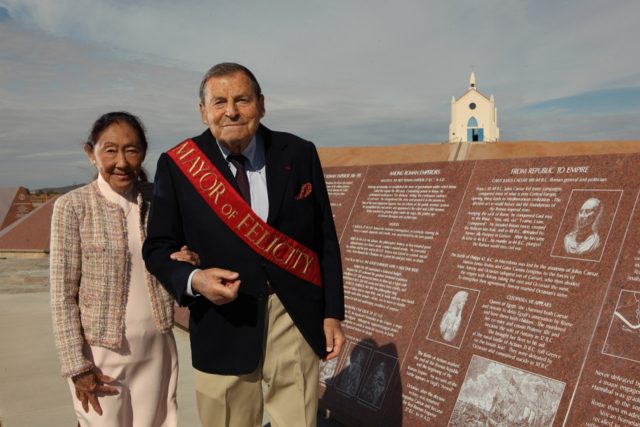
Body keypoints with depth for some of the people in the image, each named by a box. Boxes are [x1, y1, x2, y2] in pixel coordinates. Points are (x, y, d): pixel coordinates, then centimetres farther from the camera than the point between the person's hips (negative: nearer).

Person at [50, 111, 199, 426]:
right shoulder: (73, 206, -10)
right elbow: (63, 295, -7)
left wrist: (180, 264, -9)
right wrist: (76, 365, -9)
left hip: (157, 348, 4)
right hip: (101, 353, -3)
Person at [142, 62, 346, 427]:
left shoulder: (299, 154, -2)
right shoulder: (177, 165, -5)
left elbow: (325, 239, 4)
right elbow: (158, 248, 0)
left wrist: (333, 312, 3)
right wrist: (194, 280, -20)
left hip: (297, 317, 1)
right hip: (224, 323, 0)